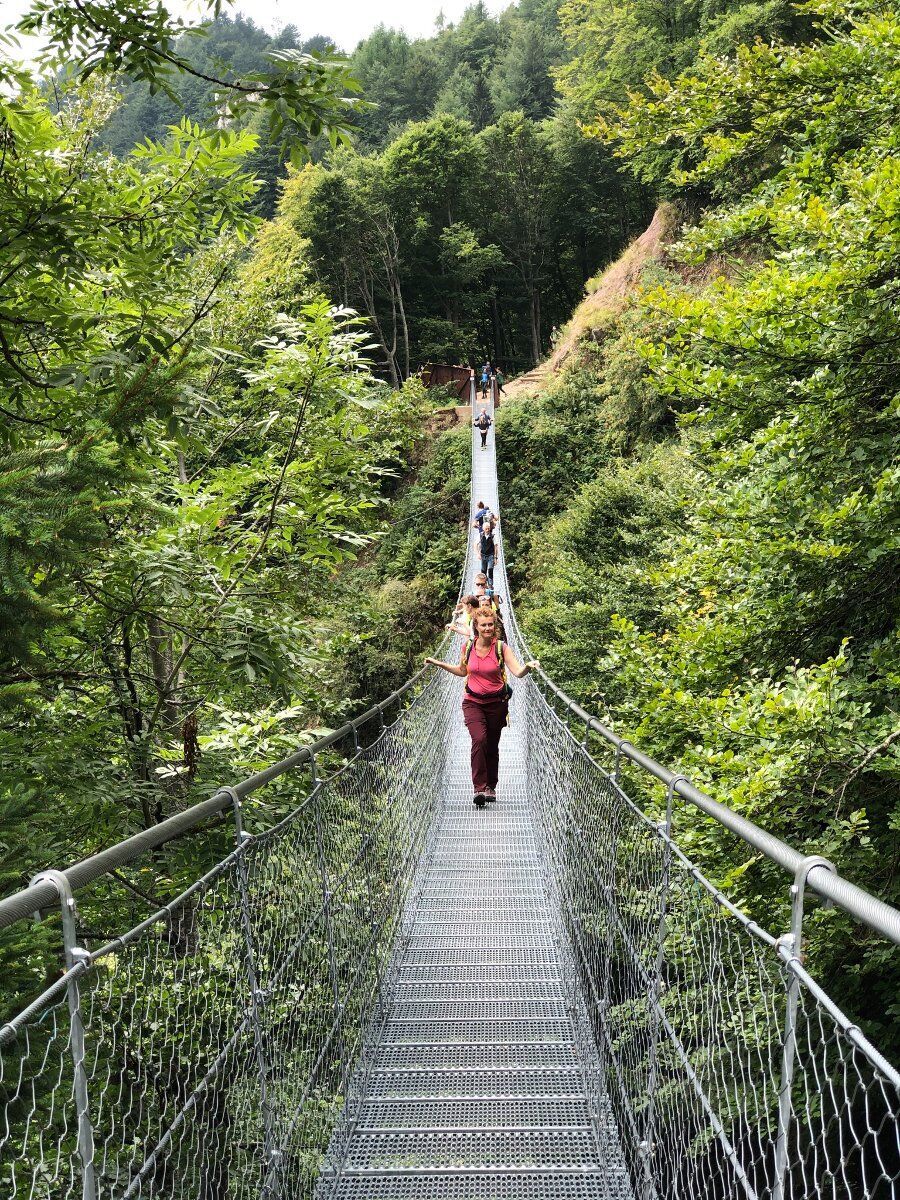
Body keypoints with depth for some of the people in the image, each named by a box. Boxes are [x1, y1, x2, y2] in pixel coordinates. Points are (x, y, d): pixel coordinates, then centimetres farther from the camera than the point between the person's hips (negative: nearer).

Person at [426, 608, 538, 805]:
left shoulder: (501, 647, -8)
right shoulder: (467, 647, -2)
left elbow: (518, 672, -17)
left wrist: (528, 666, -38)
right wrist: (439, 664, 12)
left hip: (496, 704, 0)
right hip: (473, 702, 0)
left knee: (492, 746, 10)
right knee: (479, 740, -22)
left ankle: (491, 787, 29)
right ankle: (479, 787, -20)